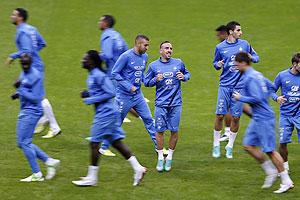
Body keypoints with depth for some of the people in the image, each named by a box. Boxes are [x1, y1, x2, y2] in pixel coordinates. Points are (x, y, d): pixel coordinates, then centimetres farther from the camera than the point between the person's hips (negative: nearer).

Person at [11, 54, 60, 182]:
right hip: (24, 112, 10)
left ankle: (37, 174, 0)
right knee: (22, 143, 12)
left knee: (24, 142, -8)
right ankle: (50, 161, 16)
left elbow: (35, 98, -21)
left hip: (32, 112, -10)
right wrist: (18, 94, 6)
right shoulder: (23, 74, 10)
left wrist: (20, 90, -23)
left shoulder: (35, 76, -18)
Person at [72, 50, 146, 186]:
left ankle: (91, 178, 2)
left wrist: (92, 100, -19)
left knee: (94, 143, -4)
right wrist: (88, 94, 9)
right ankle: (138, 169, 10)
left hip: (105, 114, -10)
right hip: (108, 113, 10)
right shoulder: (92, 76, 13)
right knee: (116, 142, 10)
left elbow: (111, 93, -21)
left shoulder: (98, 76, -17)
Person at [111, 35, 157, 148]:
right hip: (124, 95, -7)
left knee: (148, 119, 7)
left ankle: (158, 145, 15)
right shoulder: (126, 56, -17)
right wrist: (129, 86, -20)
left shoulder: (145, 57, 6)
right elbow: (114, 73, -16)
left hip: (138, 94, 7)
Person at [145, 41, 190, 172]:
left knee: (174, 131, 2)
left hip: (176, 103, 1)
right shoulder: (153, 66, 2)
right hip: (161, 103, -1)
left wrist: (184, 77, -2)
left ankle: (169, 157, 16)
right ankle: (160, 158, 12)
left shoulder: (178, 63, 5)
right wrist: (155, 80, -12)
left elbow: (187, 73, 20)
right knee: (159, 130, 0)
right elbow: (147, 82, 8)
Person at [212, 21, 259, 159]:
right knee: (220, 115, -4)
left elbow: (256, 57, 14)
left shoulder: (244, 44, 3)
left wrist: (250, 57, -9)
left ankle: (230, 146, 14)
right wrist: (218, 65, -9)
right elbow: (215, 63, 14)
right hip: (225, 85, -1)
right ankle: (216, 145, 10)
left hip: (239, 86, 1)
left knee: (236, 117, 1)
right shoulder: (220, 47, 2)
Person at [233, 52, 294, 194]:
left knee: (269, 150, -5)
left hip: (264, 119, -10)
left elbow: (257, 98, -25)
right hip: (258, 118, 10)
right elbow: (270, 86, 26)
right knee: (248, 145, 12)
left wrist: (241, 98, -13)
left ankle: (287, 182, 0)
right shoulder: (257, 75, 12)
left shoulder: (250, 78, -18)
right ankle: (271, 171, 17)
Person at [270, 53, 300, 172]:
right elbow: (272, 90, 7)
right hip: (285, 114, 1)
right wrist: (276, 98, -13)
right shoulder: (282, 76, -1)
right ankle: (284, 166, 22)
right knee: (283, 142, 1)